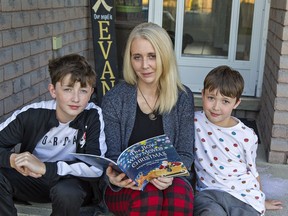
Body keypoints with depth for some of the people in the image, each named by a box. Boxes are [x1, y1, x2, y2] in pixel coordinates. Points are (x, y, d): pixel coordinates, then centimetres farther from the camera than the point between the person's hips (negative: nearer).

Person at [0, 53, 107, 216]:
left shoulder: (93, 116, -20)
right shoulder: (31, 114, -16)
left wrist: (45, 167, -36)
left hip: (73, 181, -1)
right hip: (32, 179, 1)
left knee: (66, 191, -35)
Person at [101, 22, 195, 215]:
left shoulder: (183, 97, -1)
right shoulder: (114, 99, -5)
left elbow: (185, 154, 0)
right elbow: (111, 156, -3)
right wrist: (113, 177, -26)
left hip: (168, 180, 1)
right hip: (126, 187, -1)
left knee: (180, 194, -32)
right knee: (150, 195, -33)